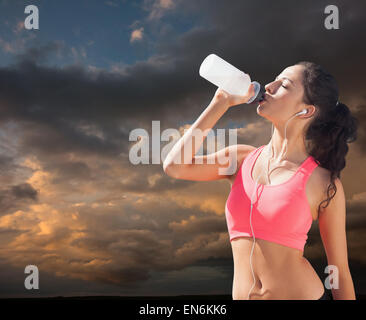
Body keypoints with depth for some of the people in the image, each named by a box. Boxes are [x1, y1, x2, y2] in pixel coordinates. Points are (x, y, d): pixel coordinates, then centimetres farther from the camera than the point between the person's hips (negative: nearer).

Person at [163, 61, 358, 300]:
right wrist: (221, 103, -7)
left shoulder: (324, 183, -8)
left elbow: (340, 272, -2)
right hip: (241, 294, 4)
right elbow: (174, 166, -11)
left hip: (302, 293, -3)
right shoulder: (242, 159, 2)